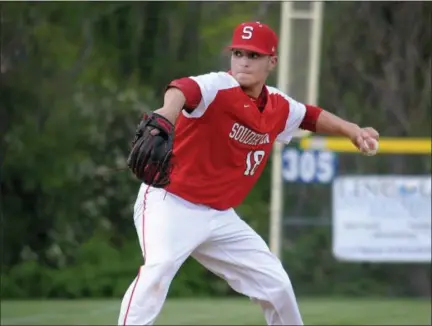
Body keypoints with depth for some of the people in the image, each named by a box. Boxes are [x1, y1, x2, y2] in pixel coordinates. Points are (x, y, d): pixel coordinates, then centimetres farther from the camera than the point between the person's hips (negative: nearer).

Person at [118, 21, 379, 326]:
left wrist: (351, 130, 12)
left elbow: (311, 116, 26)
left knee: (276, 284, 12)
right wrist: (169, 110, -66)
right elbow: (185, 89, -44)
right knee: (158, 266, -33)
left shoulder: (279, 107, 3)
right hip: (170, 202, -7)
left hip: (220, 216, 7)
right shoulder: (218, 88, -20)